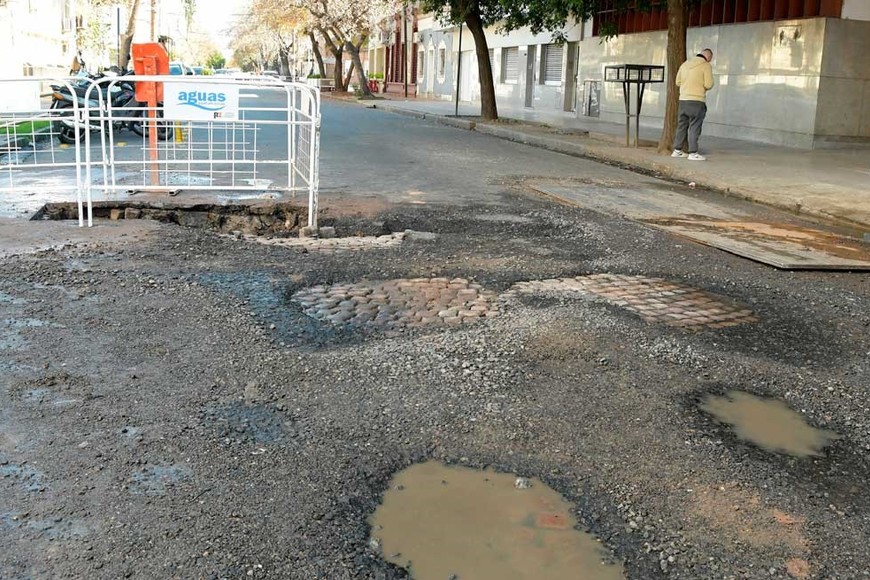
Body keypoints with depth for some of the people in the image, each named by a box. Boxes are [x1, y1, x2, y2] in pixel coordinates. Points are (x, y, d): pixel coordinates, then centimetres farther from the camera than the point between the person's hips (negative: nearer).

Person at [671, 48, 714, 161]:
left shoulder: (685, 64, 12)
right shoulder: (706, 65, -5)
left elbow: (678, 82, 14)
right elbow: (708, 84, -12)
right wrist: (704, 87, 9)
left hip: (683, 99, 6)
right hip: (697, 101, -6)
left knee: (682, 125, 13)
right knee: (694, 127, -3)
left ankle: (677, 150, 17)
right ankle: (693, 153, -4)